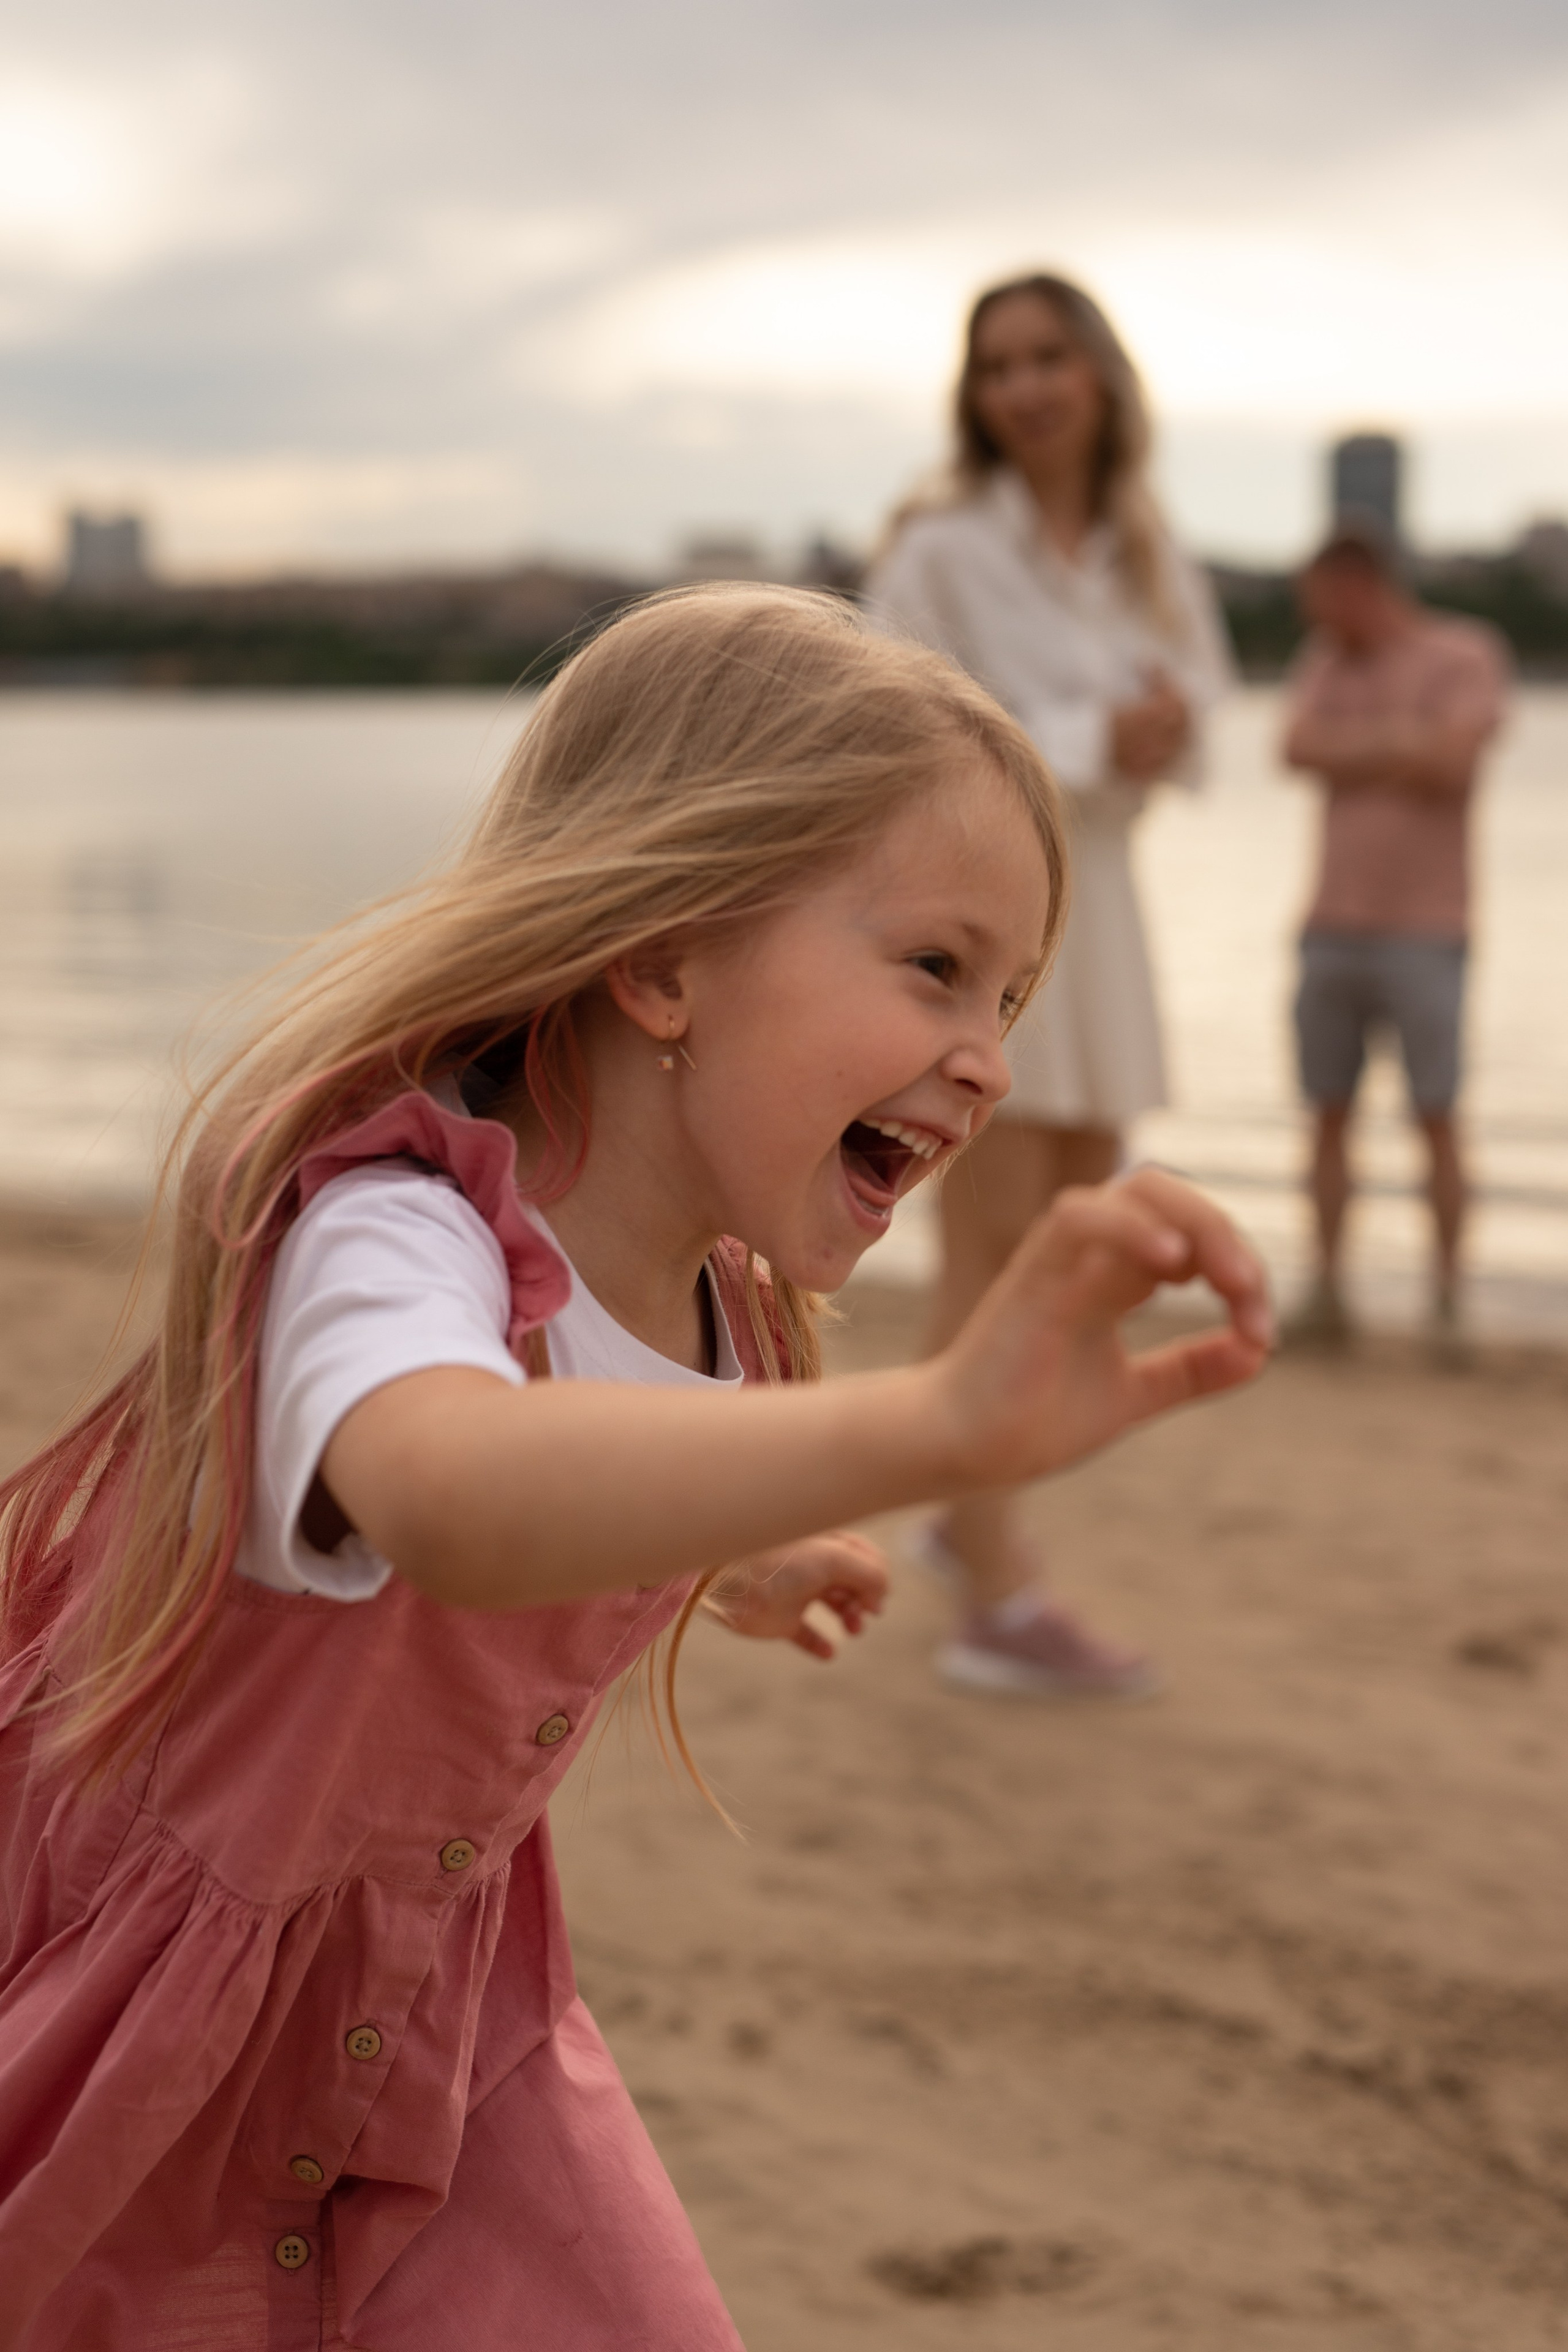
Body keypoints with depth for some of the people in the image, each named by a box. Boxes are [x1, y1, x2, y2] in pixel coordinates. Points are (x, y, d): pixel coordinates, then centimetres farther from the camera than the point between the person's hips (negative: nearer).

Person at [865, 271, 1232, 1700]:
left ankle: (971, 1519, 31)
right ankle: (1000, 1608, -5)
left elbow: (1190, 710, 14)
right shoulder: (942, 550, -7)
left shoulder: (1144, 554, 11)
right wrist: (1094, 741, -18)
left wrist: (1165, 730, -10)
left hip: (1091, 898, 7)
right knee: (993, 1248, -8)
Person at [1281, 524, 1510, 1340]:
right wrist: (1398, 750, -9)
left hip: (1424, 932, -5)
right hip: (1332, 927, 5)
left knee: (1435, 1118, -4)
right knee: (1328, 1113, 5)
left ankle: (1446, 1300, 2)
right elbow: (1298, 750, -3)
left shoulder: (1466, 654, -2)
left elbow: (1450, 761, -16)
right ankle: (1326, 1291, 11)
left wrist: (1352, 752, -5)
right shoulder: (1325, 661, 14)